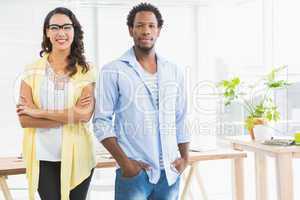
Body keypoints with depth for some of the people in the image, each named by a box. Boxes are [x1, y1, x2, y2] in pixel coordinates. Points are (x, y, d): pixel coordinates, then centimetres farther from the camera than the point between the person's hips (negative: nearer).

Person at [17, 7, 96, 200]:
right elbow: (24, 119, -7)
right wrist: (70, 116, -15)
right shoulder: (32, 70, 1)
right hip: (43, 157, 0)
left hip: (76, 156, 0)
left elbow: (85, 114, -14)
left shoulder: (86, 70, -1)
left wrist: (38, 112, -11)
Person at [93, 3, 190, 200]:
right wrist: (123, 161, -13)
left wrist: (185, 157, 5)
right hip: (134, 171, -4)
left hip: (170, 171, 4)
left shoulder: (174, 71, 9)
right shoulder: (113, 71, -4)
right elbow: (102, 121, -6)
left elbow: (180, 120, 13)